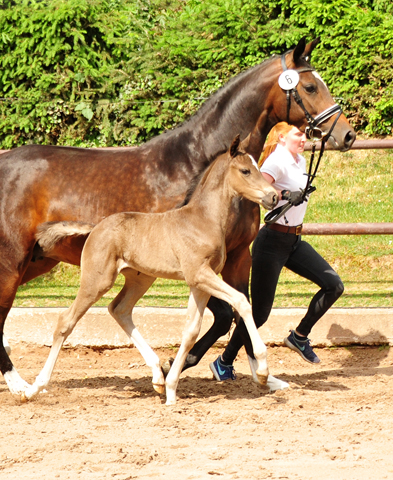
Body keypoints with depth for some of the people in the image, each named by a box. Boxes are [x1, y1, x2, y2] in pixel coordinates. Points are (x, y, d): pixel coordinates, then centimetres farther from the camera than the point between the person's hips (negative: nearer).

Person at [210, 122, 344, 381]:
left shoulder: (300, 162, 9)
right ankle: (224, 362, 14)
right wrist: (284, 196, -40)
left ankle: (300, 336, 10)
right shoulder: (277, 161, -17)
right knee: (260, 312, -3)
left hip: (295, 241, 8)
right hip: (273, 241, -8)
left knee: (334, 285, -4)